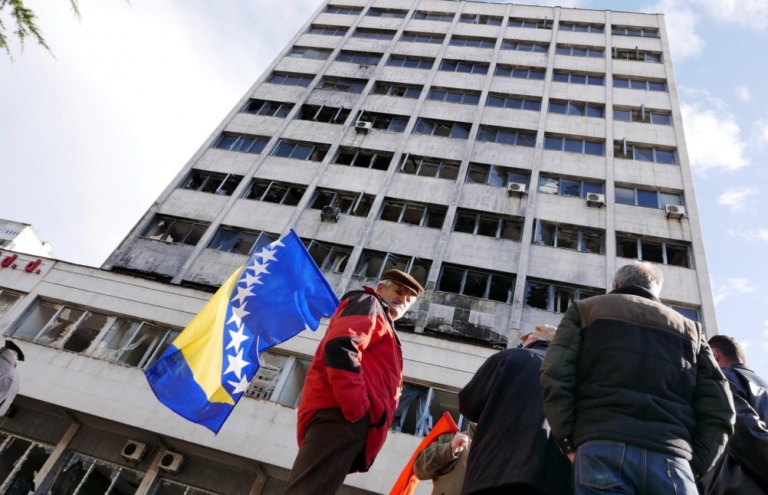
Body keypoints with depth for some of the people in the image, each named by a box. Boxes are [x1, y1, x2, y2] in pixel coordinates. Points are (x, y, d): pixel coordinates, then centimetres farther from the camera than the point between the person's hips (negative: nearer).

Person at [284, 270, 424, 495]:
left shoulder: (381, 321, 37)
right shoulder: (368, 303, 10)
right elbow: (340, 346, -12)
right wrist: (356, 407, -17)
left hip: (346, 415, 9)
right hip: (340, 414, -9)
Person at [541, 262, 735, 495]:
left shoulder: (585, 309, 18)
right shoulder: (689, 329, 26)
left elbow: (554, 377, 1)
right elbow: (718, 411, 12)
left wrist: (569, 443, 4)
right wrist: (692, 466, 11)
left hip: (602, 451, -2)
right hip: (671, 459, 3)